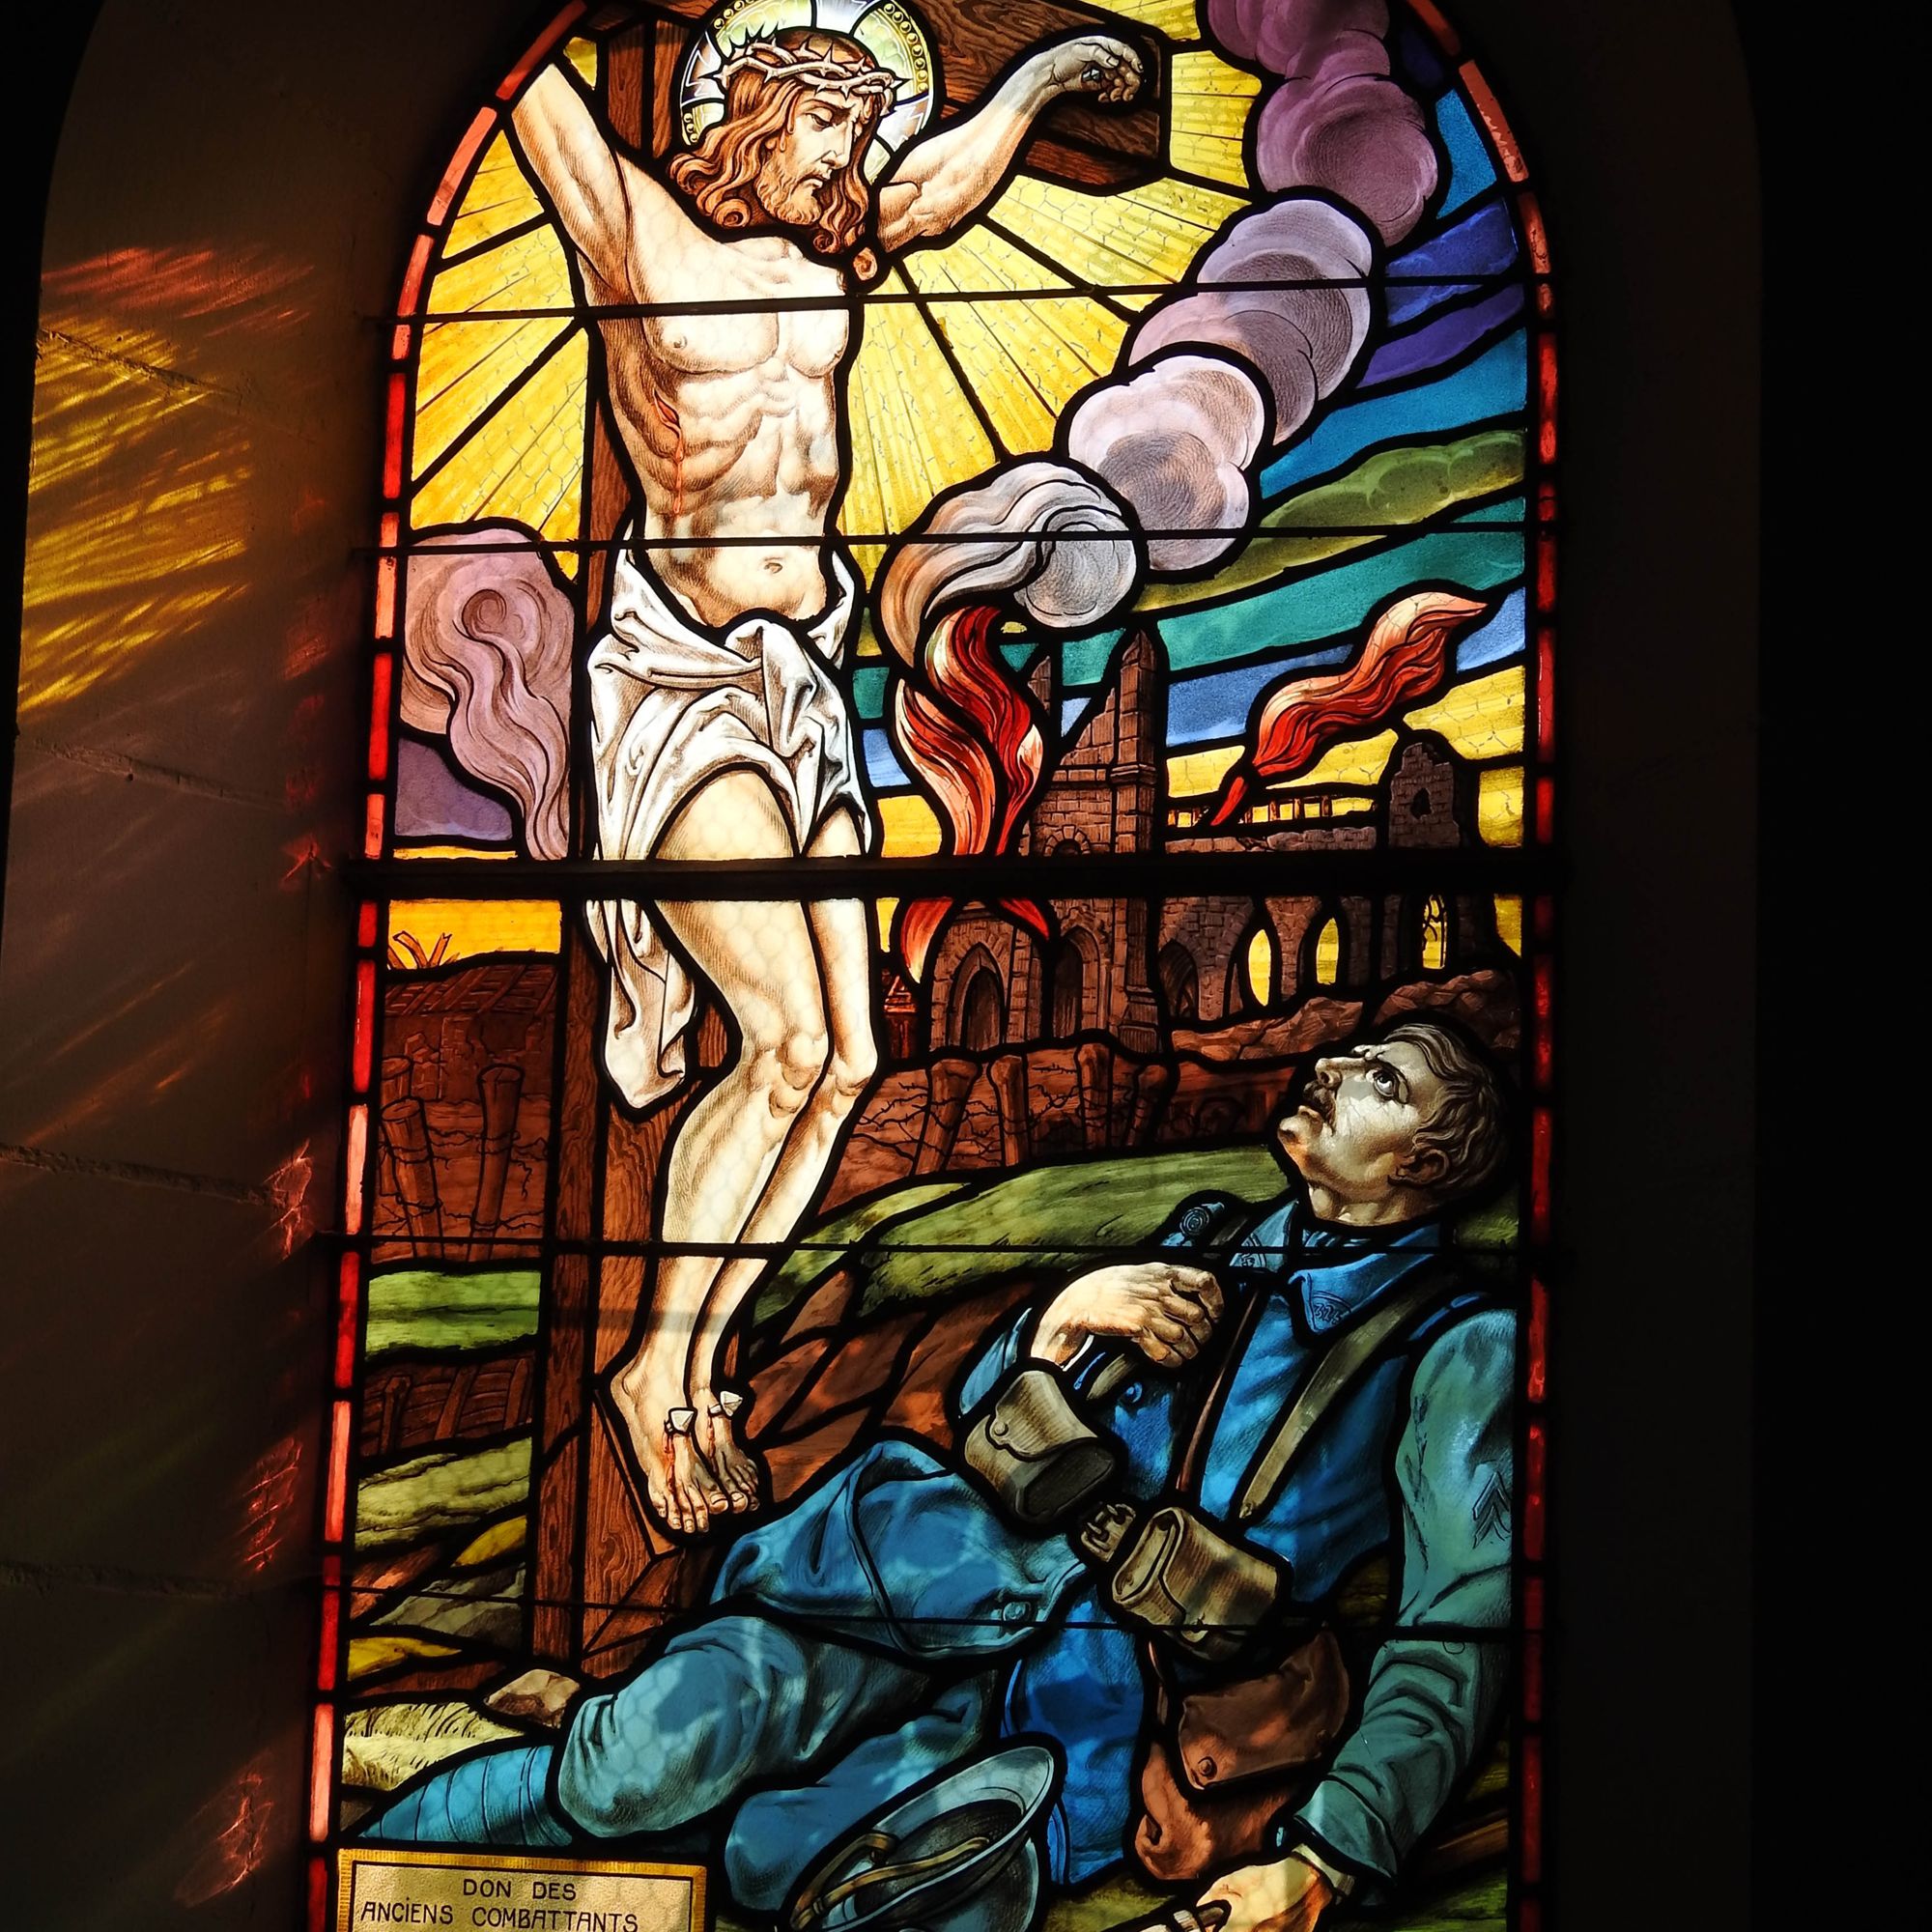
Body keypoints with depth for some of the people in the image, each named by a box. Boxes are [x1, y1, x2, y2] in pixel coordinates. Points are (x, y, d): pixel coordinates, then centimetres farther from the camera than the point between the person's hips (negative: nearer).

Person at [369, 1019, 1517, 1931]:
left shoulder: (1459, 1347, 5)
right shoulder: (1208, 1242, 22)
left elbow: (1458, 1632, -7)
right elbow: (977, 1415, 25)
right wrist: (1060, 1321, 1)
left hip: (1086, 1690, -4)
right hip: (949, 1572, 4)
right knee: (656, 1760, -26)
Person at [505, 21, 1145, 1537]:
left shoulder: (833, 256, 15)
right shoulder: (637, 225, -1)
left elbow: (958, 171, 32)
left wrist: (1043, 73, 44)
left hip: (807, 686, 7)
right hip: (682, 684, -7)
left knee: (847, 1058, -2)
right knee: (788, 1037, -19)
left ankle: (695, 1367, 8)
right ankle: (657, 1365, -4)